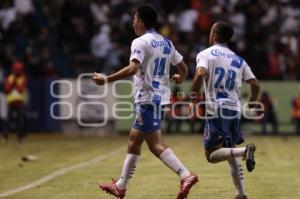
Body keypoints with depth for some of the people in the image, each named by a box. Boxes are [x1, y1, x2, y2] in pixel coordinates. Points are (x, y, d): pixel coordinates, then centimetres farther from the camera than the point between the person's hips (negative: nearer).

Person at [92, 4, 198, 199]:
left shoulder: (140, 42, -11)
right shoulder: (166, 43, 12)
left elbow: (133, 68, -26)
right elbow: (183, 68, 16)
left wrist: (106, 79, -23)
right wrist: (180, 78, 39)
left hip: (147, 97, -9)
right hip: (160, 95, 9)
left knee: (155, 143, -11)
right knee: (134, 138, 15)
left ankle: (186, 175, -23)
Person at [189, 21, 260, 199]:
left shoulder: (206, 54, 1)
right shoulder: (238, 60, 15)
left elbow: (201, 74, -18)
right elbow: (255, 84, 8)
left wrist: (193, 99, -11)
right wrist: (252, 104, 23)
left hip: (216, 110, -5)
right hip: (235, 110, 5)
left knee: (212, 155, -2)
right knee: (230, 152, 17)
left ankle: (245, 150, -28)